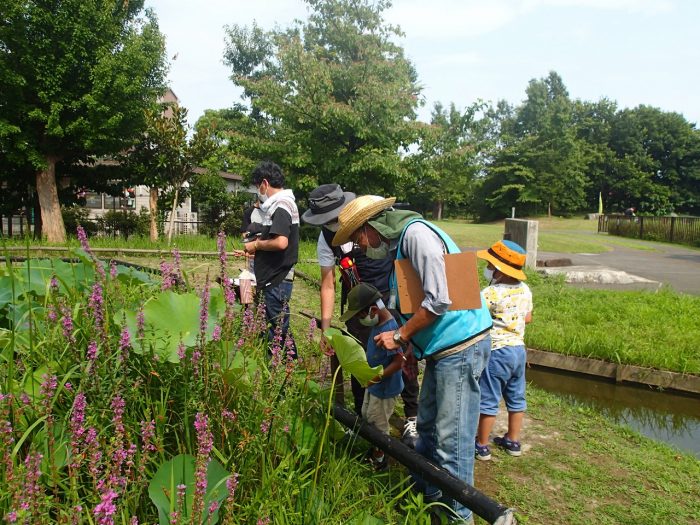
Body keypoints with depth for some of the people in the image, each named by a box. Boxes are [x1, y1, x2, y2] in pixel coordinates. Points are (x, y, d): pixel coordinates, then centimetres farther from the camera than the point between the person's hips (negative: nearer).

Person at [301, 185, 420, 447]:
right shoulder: (326, 239, -12)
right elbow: (328, 285, -3)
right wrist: (325, 329, -5)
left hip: (394, 292, -2)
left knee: (404, 356, -2)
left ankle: (412, 418, 16)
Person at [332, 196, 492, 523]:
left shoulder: (416, 233, -16)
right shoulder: (399, 244, 15)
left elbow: (439, 300, -23)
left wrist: (400, 336, -13)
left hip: (461, 347, -10)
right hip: (442, 348, 10)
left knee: (451, 441, -1)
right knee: (428, 428, 20)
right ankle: (423, 494, 37)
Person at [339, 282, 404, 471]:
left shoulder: (389, 330, -31)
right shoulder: (378, 323, -2)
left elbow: (398, 362, -30)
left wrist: (378, 377, -32)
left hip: (385, 388, -10)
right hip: (374, 385, 10)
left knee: (378, 424, 9)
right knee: (366, 418, 24)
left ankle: (380, 459, 28)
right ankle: (374, 451, 42)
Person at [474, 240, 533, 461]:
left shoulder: (492, 293, -22)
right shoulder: (525, 290, 2)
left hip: (497, 352, -8)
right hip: (519, 349, 8)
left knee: (488, 401, 4)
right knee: (516, 398, 18)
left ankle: (482, 446, 14)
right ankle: (513, 441, 31)